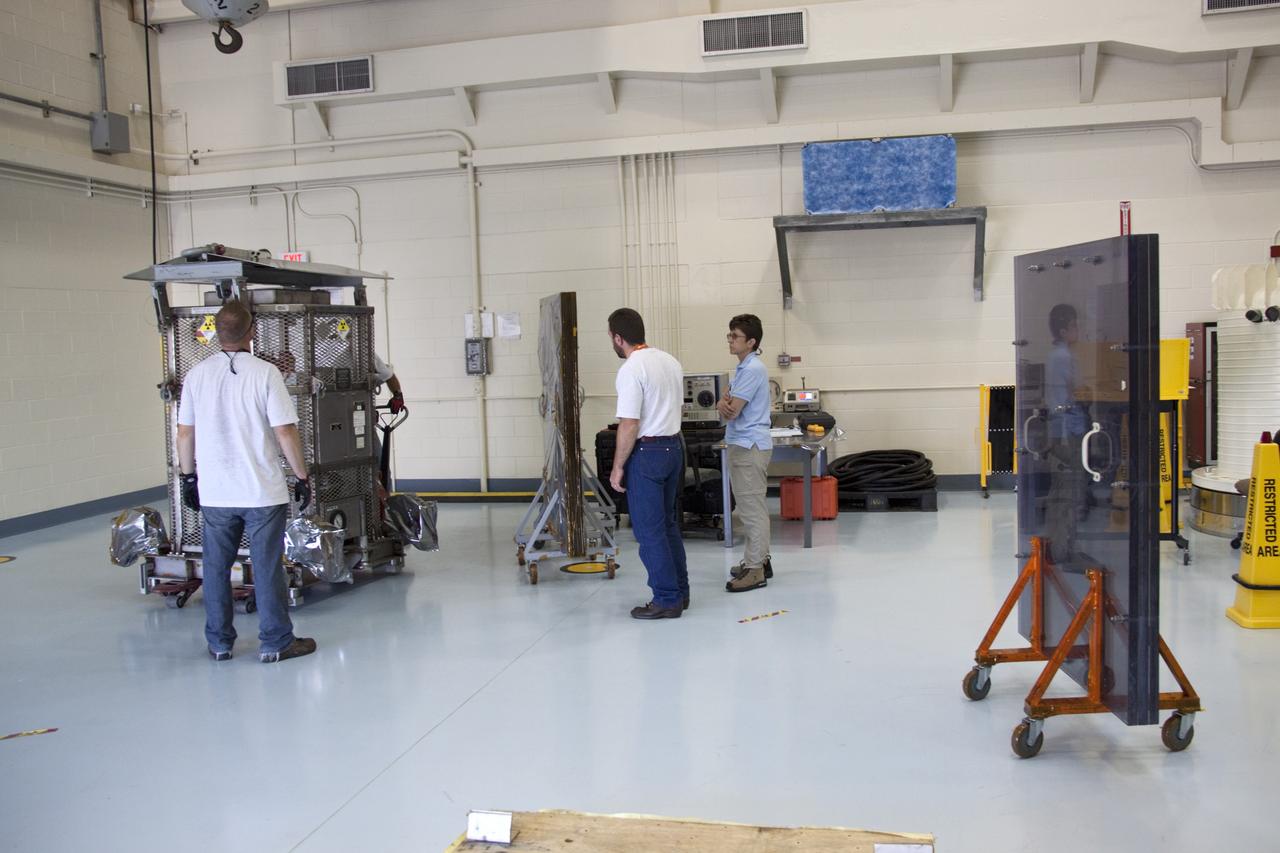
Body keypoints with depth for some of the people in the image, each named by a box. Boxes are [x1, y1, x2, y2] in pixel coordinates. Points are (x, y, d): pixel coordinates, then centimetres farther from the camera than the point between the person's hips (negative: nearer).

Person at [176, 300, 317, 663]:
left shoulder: (197, 375, 1)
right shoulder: (265, 373, -11)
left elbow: (185, 433, 5)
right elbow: (285, 432, -12)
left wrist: (188, 476, 18)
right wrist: (302, 477, -3)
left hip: (214, 493, 4)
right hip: (263, 490, -3)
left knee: (216, 568, 14)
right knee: (267, 568, 5)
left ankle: (219, 642, 22)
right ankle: (275, 643, 12)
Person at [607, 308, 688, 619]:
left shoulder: (631, 370, -18)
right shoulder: (670, 361, 9)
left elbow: (629, 425, -20)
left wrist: (617, 467, -12)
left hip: (646, 453, -9)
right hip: (674, 447, 9)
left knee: (649, 530, -1)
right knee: (668, 524, 18)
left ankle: (667, 600, 4)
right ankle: (679, 591, 24)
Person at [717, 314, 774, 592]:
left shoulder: (752, 370, -17)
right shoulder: (744, 368, 17)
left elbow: (731, 411, -20)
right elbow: (726, 406, 11)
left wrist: (725, 405, 2)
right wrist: (723, 403, -12)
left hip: (749, 446, -11)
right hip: (744, 444, 11)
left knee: (752, 509, -7)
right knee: (751, 507, 16)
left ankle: (754, 570, -4)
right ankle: (759, 560, 24)